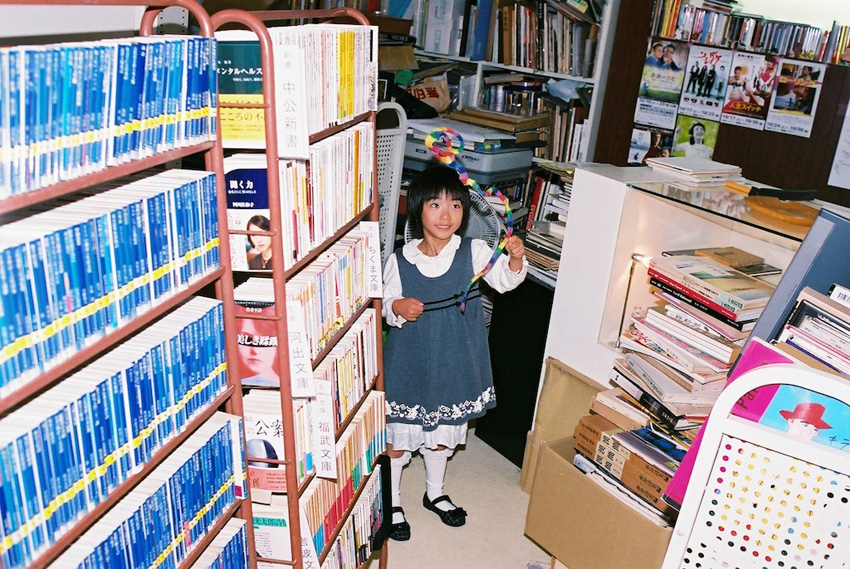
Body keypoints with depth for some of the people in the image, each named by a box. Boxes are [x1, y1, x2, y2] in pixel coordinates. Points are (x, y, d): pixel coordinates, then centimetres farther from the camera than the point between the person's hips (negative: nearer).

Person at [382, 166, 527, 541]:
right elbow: (386, 303, -1)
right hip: (409, 362, -2)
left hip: (453, 363, 2)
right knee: (397, 434, 10)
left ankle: (435, 493, 47)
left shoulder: (473, 252, -9)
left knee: (442, 431, 22)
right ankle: (392, 502, 34)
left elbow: (504, 280, -16)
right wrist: (396, 308, -23)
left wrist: (515, 260, -35)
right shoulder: (400, 261, -10)